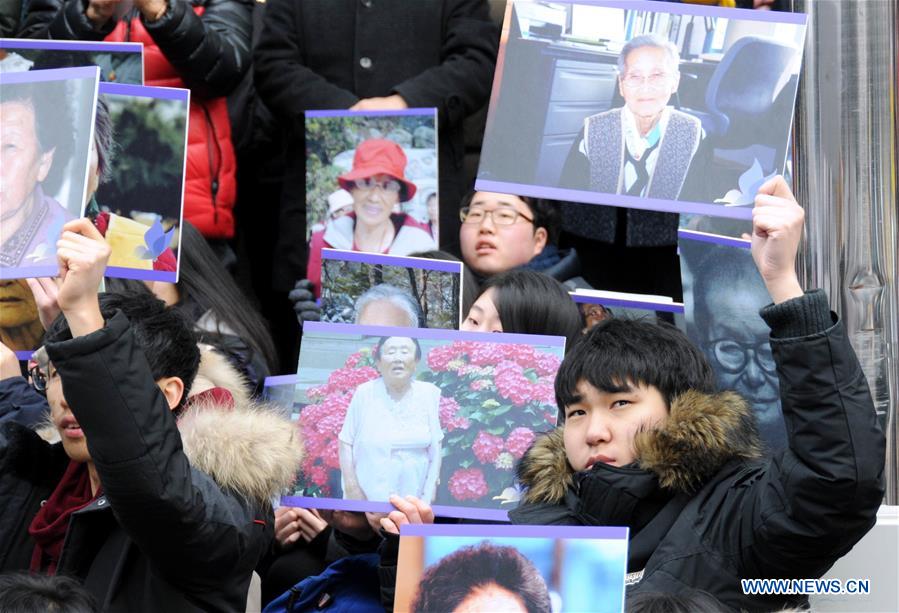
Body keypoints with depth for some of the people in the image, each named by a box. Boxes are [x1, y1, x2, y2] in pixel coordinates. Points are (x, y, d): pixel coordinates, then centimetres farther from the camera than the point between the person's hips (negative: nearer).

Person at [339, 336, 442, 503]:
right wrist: (351, 487, -10)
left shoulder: (429, 394, -3)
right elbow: (346, 443, -5)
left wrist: (429, 495, -3)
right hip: (366, 497, -1)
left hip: (413, 496, 1)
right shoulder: (364, 393, -9)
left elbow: (435, 448, 1)